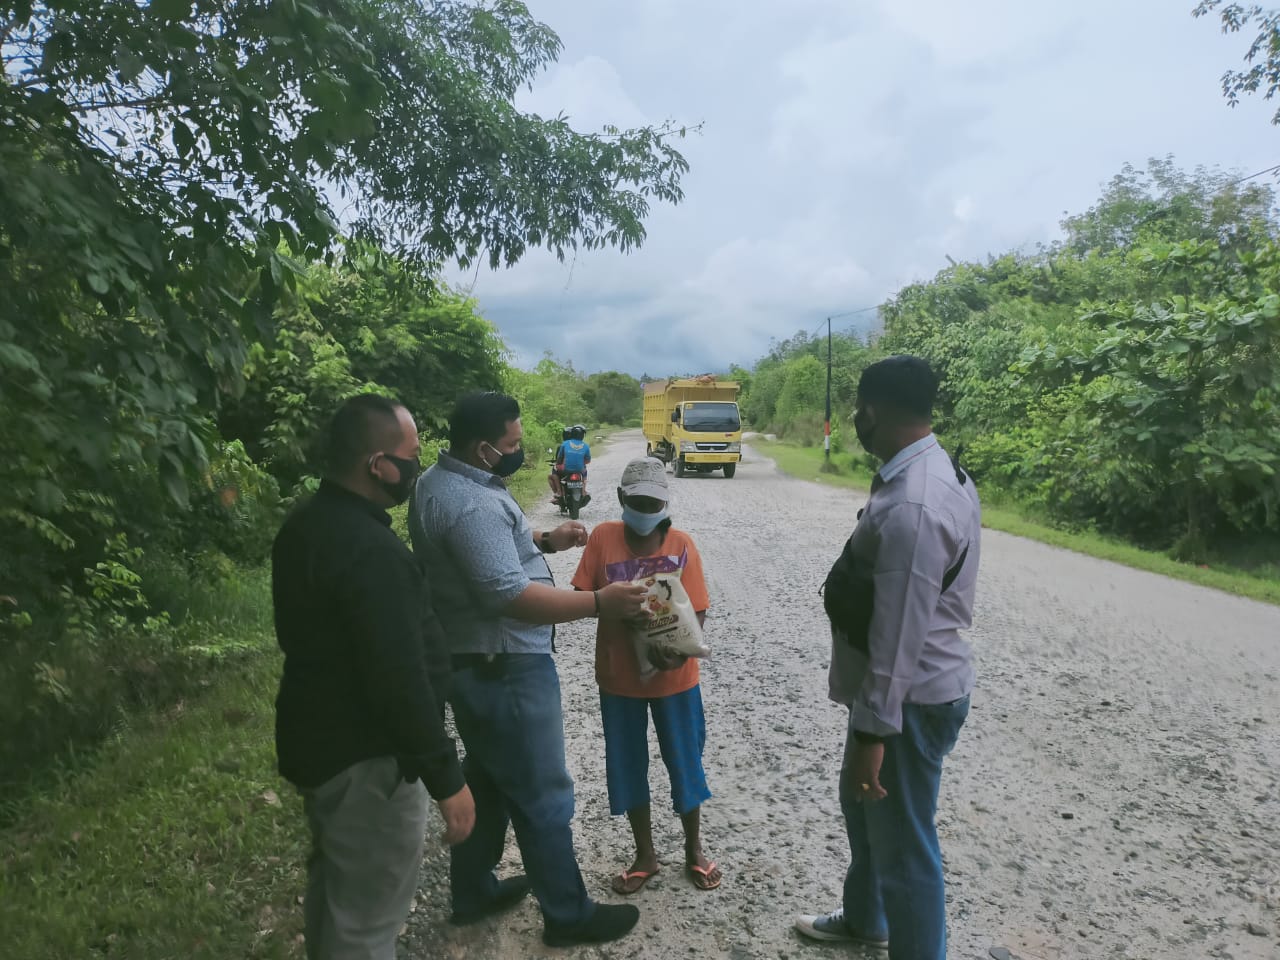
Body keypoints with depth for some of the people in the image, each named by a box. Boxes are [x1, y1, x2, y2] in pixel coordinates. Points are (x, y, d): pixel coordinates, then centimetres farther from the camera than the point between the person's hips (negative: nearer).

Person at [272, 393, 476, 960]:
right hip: (366, 758, -10)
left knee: (332, 889, 26)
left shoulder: (306, 525, 5)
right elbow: (400, 679, -29)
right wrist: (446, 779, -21)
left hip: (319, 740, 10)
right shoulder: (369, 548, -28)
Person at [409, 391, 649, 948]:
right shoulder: (470, 504, -28)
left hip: (473, 662, 11)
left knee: (486, 778, 24)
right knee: (543, 795, 5)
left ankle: (473, 891, 40)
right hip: (505, 671, -11)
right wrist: (599, 603, -29)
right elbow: (512, 596, -33)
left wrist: (544, 541, 9)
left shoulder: (444, 480, 6)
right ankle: (568, 915, 22)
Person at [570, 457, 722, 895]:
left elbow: (697, 611, -9)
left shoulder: (681, 544, -10)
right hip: (619, 675, 1)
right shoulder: (602, 537, -7)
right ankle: (645, 855, 34)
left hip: (674, 676, -1)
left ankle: (694, 850, 36)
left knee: (684, 762, 13)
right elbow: (581, 596, -5)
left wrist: (680, 652, -27)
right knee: (627, 766, 13)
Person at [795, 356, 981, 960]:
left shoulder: (911, 506, -30)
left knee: (902, 842, 6)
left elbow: (897, 638, -27)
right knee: (861, 803, 28)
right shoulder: (937, 473, 4)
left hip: (910, 699, -11)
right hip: (913, 688, 11)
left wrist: (872, 733, -21)